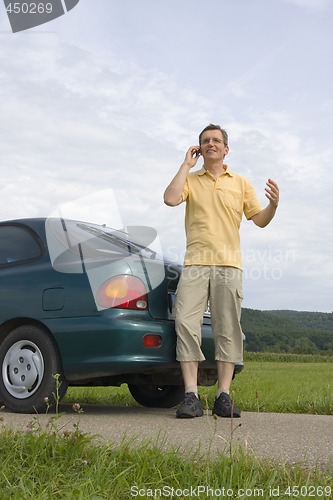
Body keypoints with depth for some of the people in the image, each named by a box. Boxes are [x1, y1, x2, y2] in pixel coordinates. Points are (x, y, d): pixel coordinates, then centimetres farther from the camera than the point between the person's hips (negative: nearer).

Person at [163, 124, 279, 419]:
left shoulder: (241, 183, 17)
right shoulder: (190, 180, 14)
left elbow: (260, 220, 13)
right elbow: (171, 198, -8)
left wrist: (273, 204, -8)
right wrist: (187, 165, 1)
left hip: (229, 265, 1)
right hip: (195, 263, -1)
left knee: (228, 329, -1)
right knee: (186, 323, -12)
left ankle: (224, 397, 4)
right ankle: (191, 396, -9)